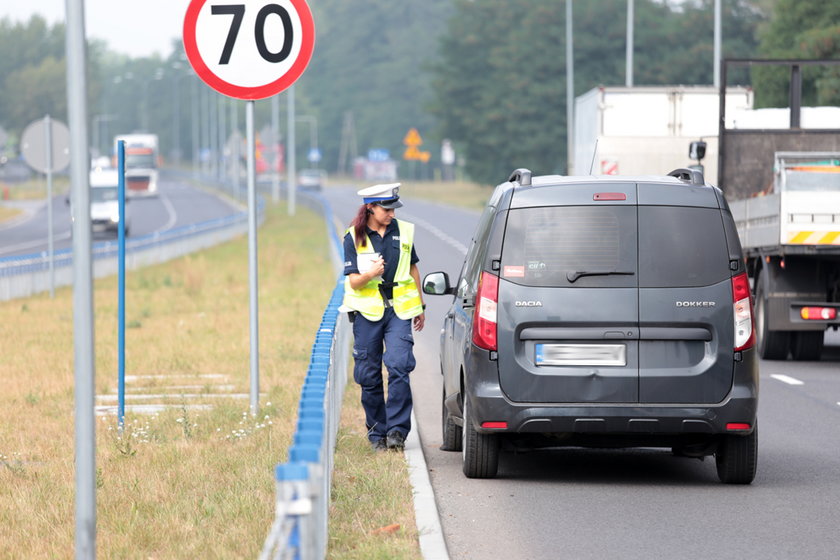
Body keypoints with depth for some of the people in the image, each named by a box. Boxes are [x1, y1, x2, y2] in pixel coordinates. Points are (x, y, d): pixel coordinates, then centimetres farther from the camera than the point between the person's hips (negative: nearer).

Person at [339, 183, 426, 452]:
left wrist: (421, 306, 21)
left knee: (399, 366, -15)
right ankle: (377, 433, 14)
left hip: (399, 310, 1)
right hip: (367, 311, -1)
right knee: (369, 375, 2)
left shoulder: (403, 231, 6)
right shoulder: (354, 237, -2)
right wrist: (370, 274, -28)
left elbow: (413, 268, 18)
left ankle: (397, 430, -12)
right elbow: (353, 281, -6)